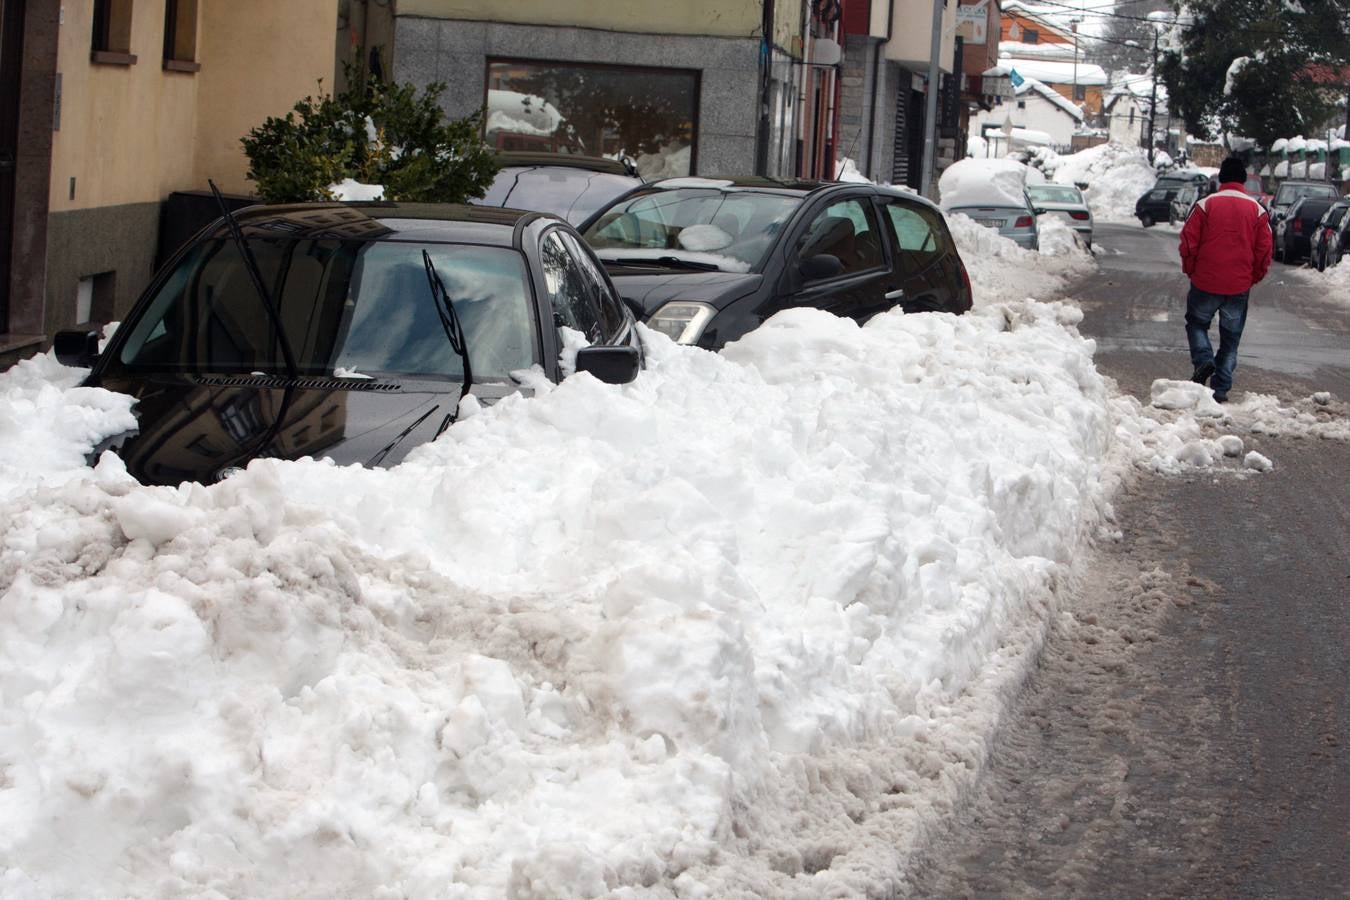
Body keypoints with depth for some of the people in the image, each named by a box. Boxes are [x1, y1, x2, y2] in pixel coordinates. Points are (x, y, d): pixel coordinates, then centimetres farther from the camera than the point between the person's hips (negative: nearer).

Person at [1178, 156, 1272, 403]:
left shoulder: (1205, 205, -7)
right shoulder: (1257, 210, -1)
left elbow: (1188, 243, -6)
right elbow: (1264, 250, 0)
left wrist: (1190, 270, 10)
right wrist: (1253, 277, 14)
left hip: (1205, 281, -2)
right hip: (1239, 286, 2)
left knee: (1196, 322, 19)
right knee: (1230, 336, 12)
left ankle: (1203, 359, -7)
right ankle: (1221, 389, 9)